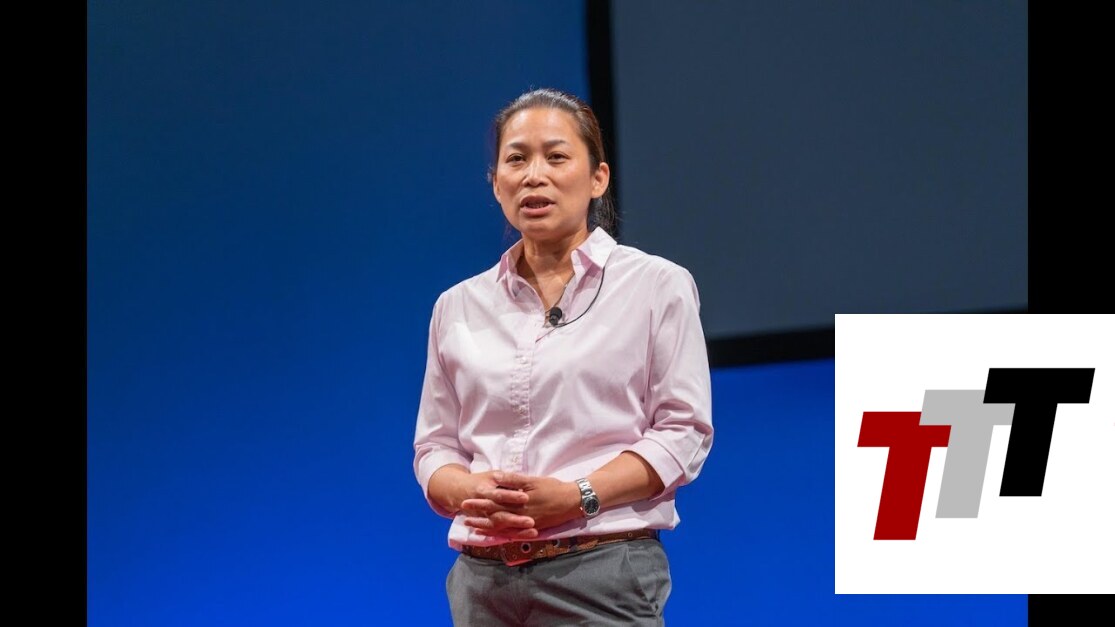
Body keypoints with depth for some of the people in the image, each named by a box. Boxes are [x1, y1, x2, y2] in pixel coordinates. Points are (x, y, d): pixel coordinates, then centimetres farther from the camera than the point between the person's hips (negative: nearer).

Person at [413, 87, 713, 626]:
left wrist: (578, 496, -15)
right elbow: (434, 445, 14)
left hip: (602, 573, -3)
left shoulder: (657, 285, 4)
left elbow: (683, 432, -2)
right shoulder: (458, 306, 14)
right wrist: (470, 492, -9)